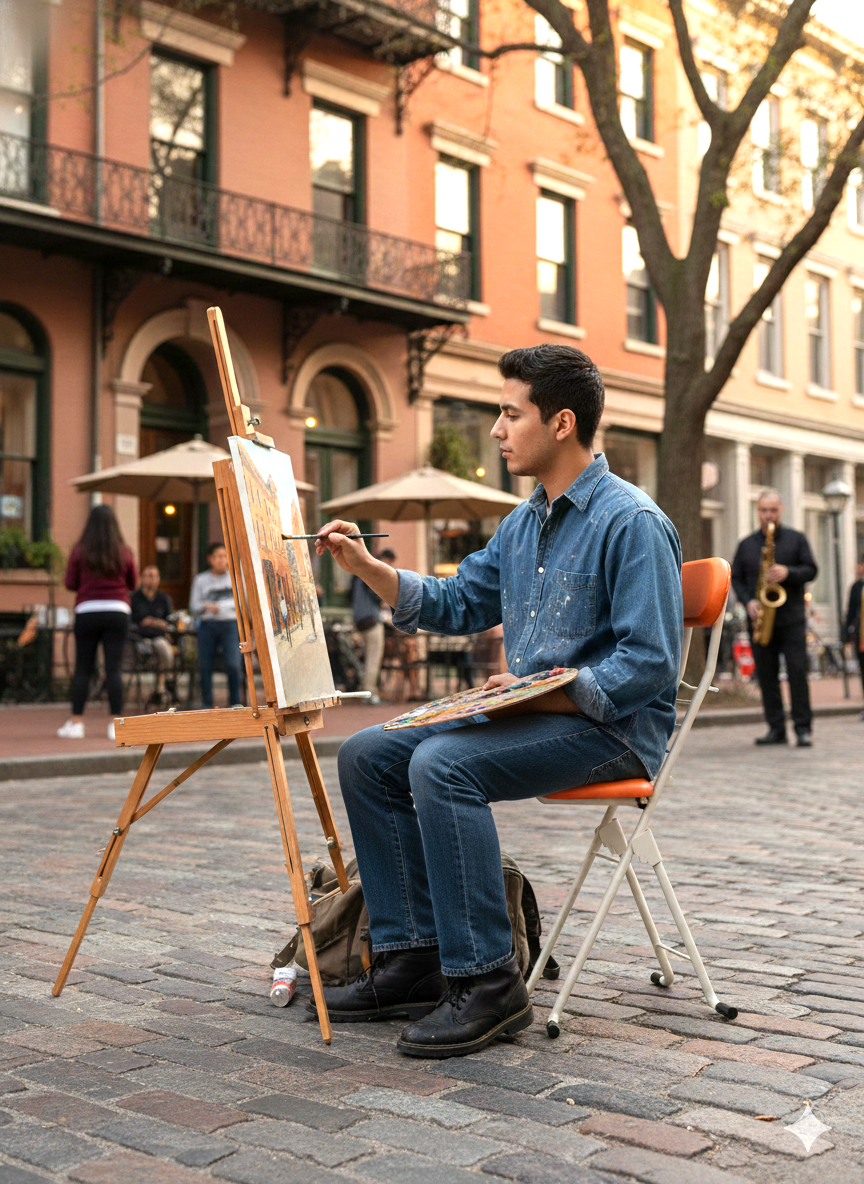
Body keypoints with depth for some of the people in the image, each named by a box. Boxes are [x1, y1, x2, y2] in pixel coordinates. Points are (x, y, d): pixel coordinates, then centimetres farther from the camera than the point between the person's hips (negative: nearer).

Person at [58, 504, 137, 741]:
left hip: (87, 611, 0)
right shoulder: (124, 552, 1)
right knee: (114, 668, 0)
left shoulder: (80, 550, -3)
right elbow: (133, 583, 12)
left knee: (83, 668, 6)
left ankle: (76, 722, 6)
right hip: (118, 612, 1)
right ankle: (116, 724, -1)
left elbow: (69, 583, 1)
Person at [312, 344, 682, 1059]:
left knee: (442, 764, -30)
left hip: (612, 728, -9)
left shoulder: (631, 522, -14)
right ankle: (412, 959, 0)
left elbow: (649, 661, -20)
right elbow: (457, 604, 20)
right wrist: (366, 567, 8)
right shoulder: (523, 523, 14)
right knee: (367, 757, -2)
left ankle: (486, 983, -21)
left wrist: (547, 692, -24)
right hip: (532, 716, 9)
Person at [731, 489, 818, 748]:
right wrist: (748, 602, -6)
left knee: (797, 671, -7)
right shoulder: (746, 544, 12)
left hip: (792, 619, -2)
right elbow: (736, 578, 10)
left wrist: (788, 573, -17)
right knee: (766, 675, 3)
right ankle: (776, 728, 8)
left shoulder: (796, 539, 6)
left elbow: (811, 570, 2)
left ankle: (803, 728, -3)